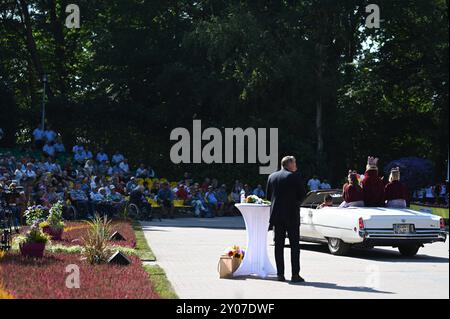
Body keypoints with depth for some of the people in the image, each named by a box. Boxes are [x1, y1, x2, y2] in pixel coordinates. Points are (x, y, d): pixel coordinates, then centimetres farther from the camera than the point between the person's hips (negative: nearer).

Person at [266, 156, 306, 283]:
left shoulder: (272, 177, 7)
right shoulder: (295, 177, -8)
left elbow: (268, 196, 10)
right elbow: (302, 195, -6)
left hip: (276, 215, 4)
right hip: (291, 215, -4)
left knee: (279, 245, 7)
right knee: (295, 245, 0)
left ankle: (280, 274, 5)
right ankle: (295, 274, -4)